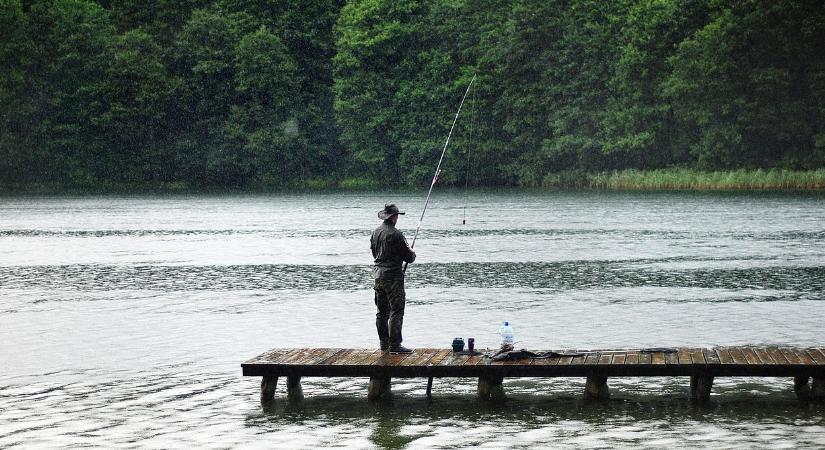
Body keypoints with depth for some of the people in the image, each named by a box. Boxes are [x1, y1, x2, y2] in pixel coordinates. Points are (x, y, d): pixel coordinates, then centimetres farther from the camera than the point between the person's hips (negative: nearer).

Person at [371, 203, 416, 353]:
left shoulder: (375, 232, 8)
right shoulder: (395, 234, -16)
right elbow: (409, 257, -11)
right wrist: (412, 253, 11)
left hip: (378, 275, 8)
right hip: (393, 276, -8)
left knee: (382, 311, 13)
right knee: (396, 311, -6)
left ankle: (384, 343, 19)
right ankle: (394, 345, -10)